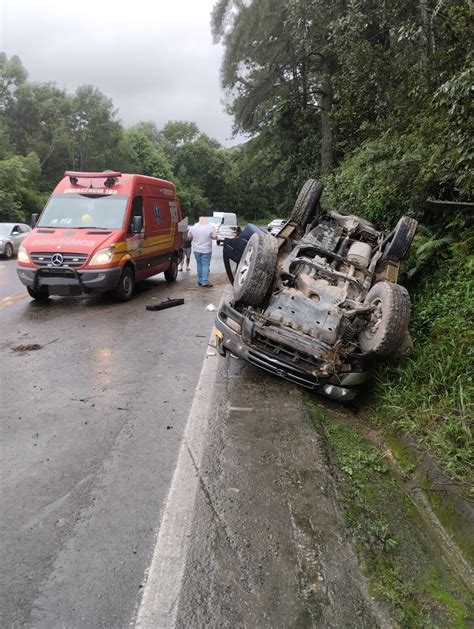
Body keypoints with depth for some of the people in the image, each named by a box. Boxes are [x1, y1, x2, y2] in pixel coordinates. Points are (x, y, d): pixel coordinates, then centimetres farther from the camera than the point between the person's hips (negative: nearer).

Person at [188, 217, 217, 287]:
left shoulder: (193, 227, -3)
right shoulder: (210, 227, -12)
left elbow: (189, 237, 6)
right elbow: (214, 237, -7)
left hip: (196, 250, 3)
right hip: (206, 250, -3)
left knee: (199, 265, 14)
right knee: (205, 265, -1)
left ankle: (200, 281, 19)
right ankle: (205, 282, -6)